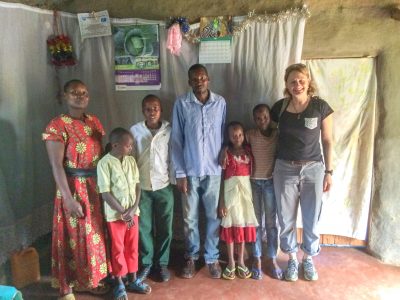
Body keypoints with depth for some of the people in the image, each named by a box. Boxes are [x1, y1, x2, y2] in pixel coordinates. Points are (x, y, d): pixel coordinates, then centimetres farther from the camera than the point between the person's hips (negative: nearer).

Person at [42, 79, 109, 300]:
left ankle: (91, 279, 37)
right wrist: (69, 198, -20)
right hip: (73, 188, -6)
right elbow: (56, 166, -17)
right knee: (73, 238, 7)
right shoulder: (57, 125, -13)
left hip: (96, 186, 6)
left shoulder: (94, 121, 7)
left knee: (94, 235, 17)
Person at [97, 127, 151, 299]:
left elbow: (137, 186, 3)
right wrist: (123, 213, -16)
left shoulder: (131, 161, 1)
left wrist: (133, 209, -10)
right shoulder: (105, 164, -14)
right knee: (118, 249, 9)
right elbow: (105, 194, -15)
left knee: (133, 247, 15)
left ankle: (133, 280, 32)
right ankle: (119, 285, 26)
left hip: (133, 212, 5)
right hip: (115, 215, -5)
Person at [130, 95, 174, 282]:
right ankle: (146, 263, 28)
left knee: (164, 228, 9)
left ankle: (162, 263, 27)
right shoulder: (135, 130, -1)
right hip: (142, 187, 1)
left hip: (164, 186, 0)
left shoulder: (170, 130, -3)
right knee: (144, 227, 10)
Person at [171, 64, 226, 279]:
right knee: (190, 218, 11)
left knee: (214, 216, 10)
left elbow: (224, 136, 5)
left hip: (214, 170, 1)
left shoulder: (220, 103, 1)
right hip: (190, 171, -1)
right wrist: (180, 173, -7)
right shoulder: (181, 104, -4)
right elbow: (176, 140, -4)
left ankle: (212, 257, 28)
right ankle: (191, 256, 31)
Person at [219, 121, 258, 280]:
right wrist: (221, 201, -10)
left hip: (246, 190, 3)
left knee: (244, 225, 9)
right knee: (230, 226, 3)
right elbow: (221, 177, -5)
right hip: (231, 191, -3)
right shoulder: (226, 153, -4)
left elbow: (252, 172, 9)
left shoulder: (248, 151, 6)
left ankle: (241, 262, 23)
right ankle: (231, 263, 17)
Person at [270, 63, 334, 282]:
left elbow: (327, 141, 0)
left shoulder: (320, 106, -5)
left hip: (313, 169, -1)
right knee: (286, 219, 10)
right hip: (285, 169, 1)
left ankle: (308, 259, 33)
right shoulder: (279, 107, -2)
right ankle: (292, 259, 31)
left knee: (311, 218, 10)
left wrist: (329, 171, -1)